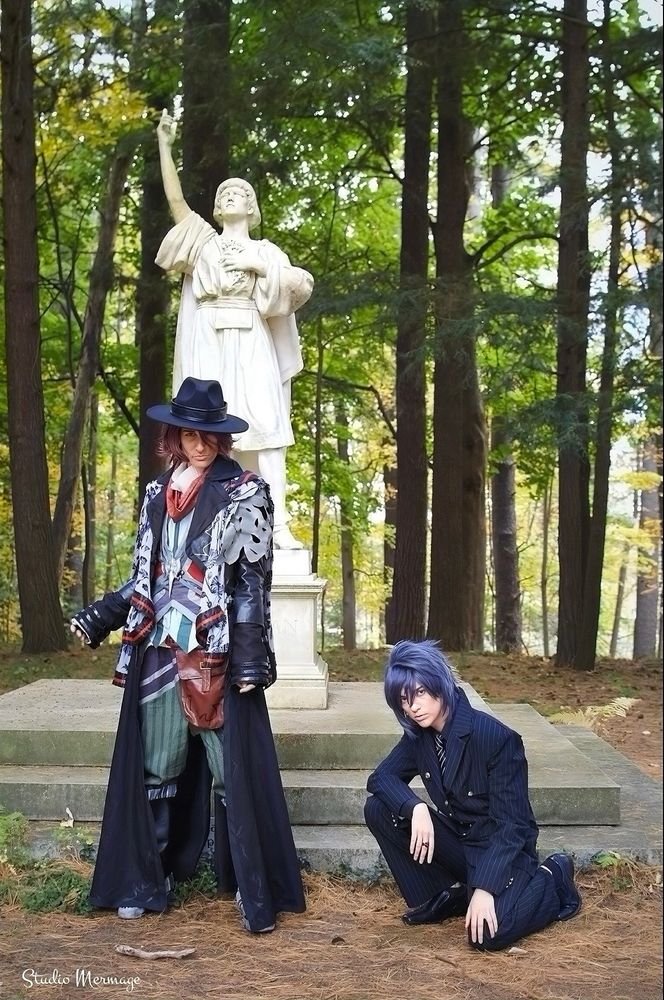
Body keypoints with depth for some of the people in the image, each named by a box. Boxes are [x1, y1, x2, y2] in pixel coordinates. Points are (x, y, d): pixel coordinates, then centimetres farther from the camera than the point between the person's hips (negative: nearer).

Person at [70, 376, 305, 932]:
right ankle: (149, 878, 20)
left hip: (217, 653, -5)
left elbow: (254, 579, -6)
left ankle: (253, 890, 4)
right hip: (160, 650, 5)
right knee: (156, 768, 9)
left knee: (234, 771, -3)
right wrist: (102, 615, 7)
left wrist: (252, 653, -13)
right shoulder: (158, 495, 14)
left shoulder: (245, 494, -1)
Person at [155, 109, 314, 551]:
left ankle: (278, 526, -17)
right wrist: (164, 145, -2)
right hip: (207, 347, 1)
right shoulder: (204, 240, 17)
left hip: (249, 347, -1)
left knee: (264, 430, -11)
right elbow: (175, 199, 5)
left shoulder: (264, 251, 15)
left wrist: (259, 266, -4)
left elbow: (303, 285, 3)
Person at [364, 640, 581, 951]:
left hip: (502, 847, -6)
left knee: (488, 933, -30)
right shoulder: (419, 735, -5)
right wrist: (416, 808, -25)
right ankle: (445, 898, 3)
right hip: (457, 838, 6)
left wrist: (484, 888, -30)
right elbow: (380, 778, -4)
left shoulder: (495, 737, -25)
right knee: (378, 809, -12)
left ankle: (552, 879, 2)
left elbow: (510, 823, -23)